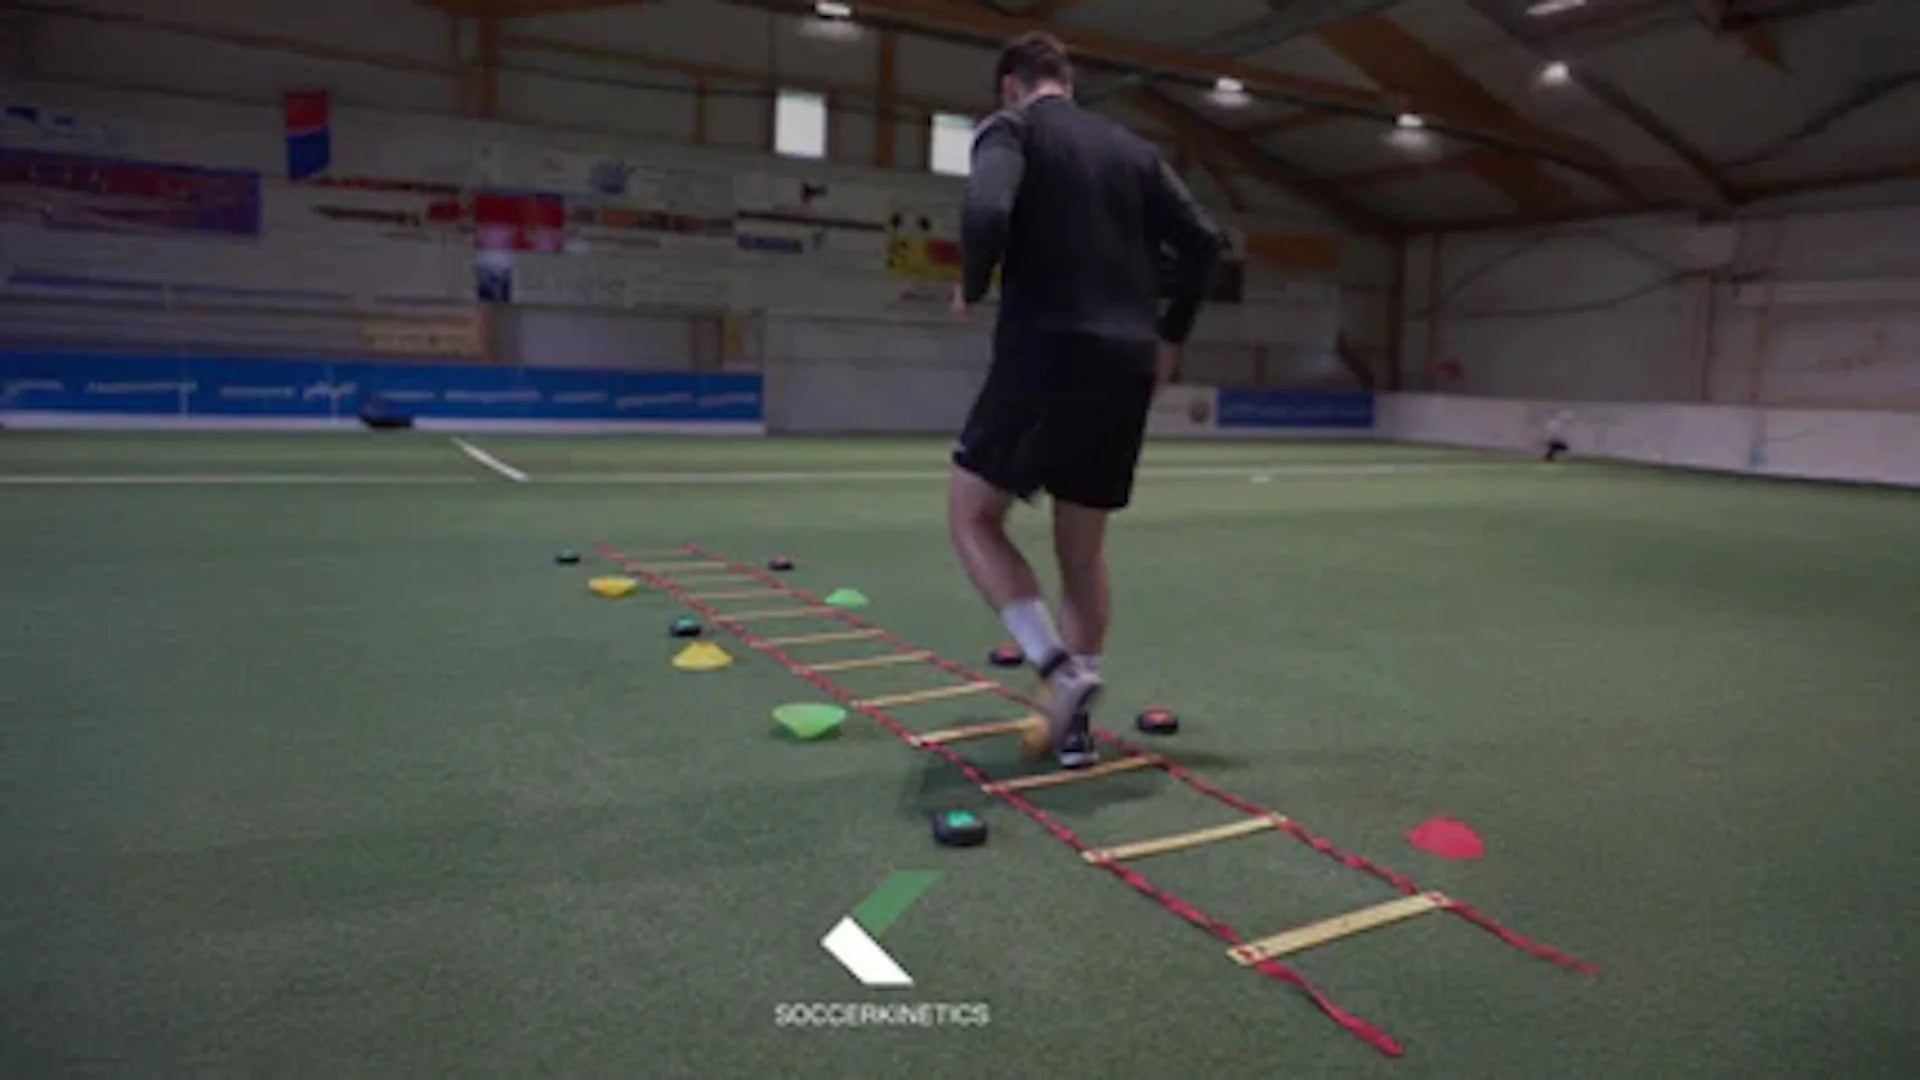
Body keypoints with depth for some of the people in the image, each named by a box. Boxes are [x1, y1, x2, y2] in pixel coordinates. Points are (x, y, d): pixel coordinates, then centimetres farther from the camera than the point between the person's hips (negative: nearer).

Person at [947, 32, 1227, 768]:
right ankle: (1074, 722, 17)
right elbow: (1203, 241, 11)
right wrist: (1168, 336, 19)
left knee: (972, 517, 9)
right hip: (1127, 368, 6)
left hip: (1046, 355, -6)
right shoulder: (1133, 149, 18)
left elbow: (985, 214, -19)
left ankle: (1058, 668, -8)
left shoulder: (1012, 128, 2)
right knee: (1083, 549, 15)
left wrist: (972, 289, 0)